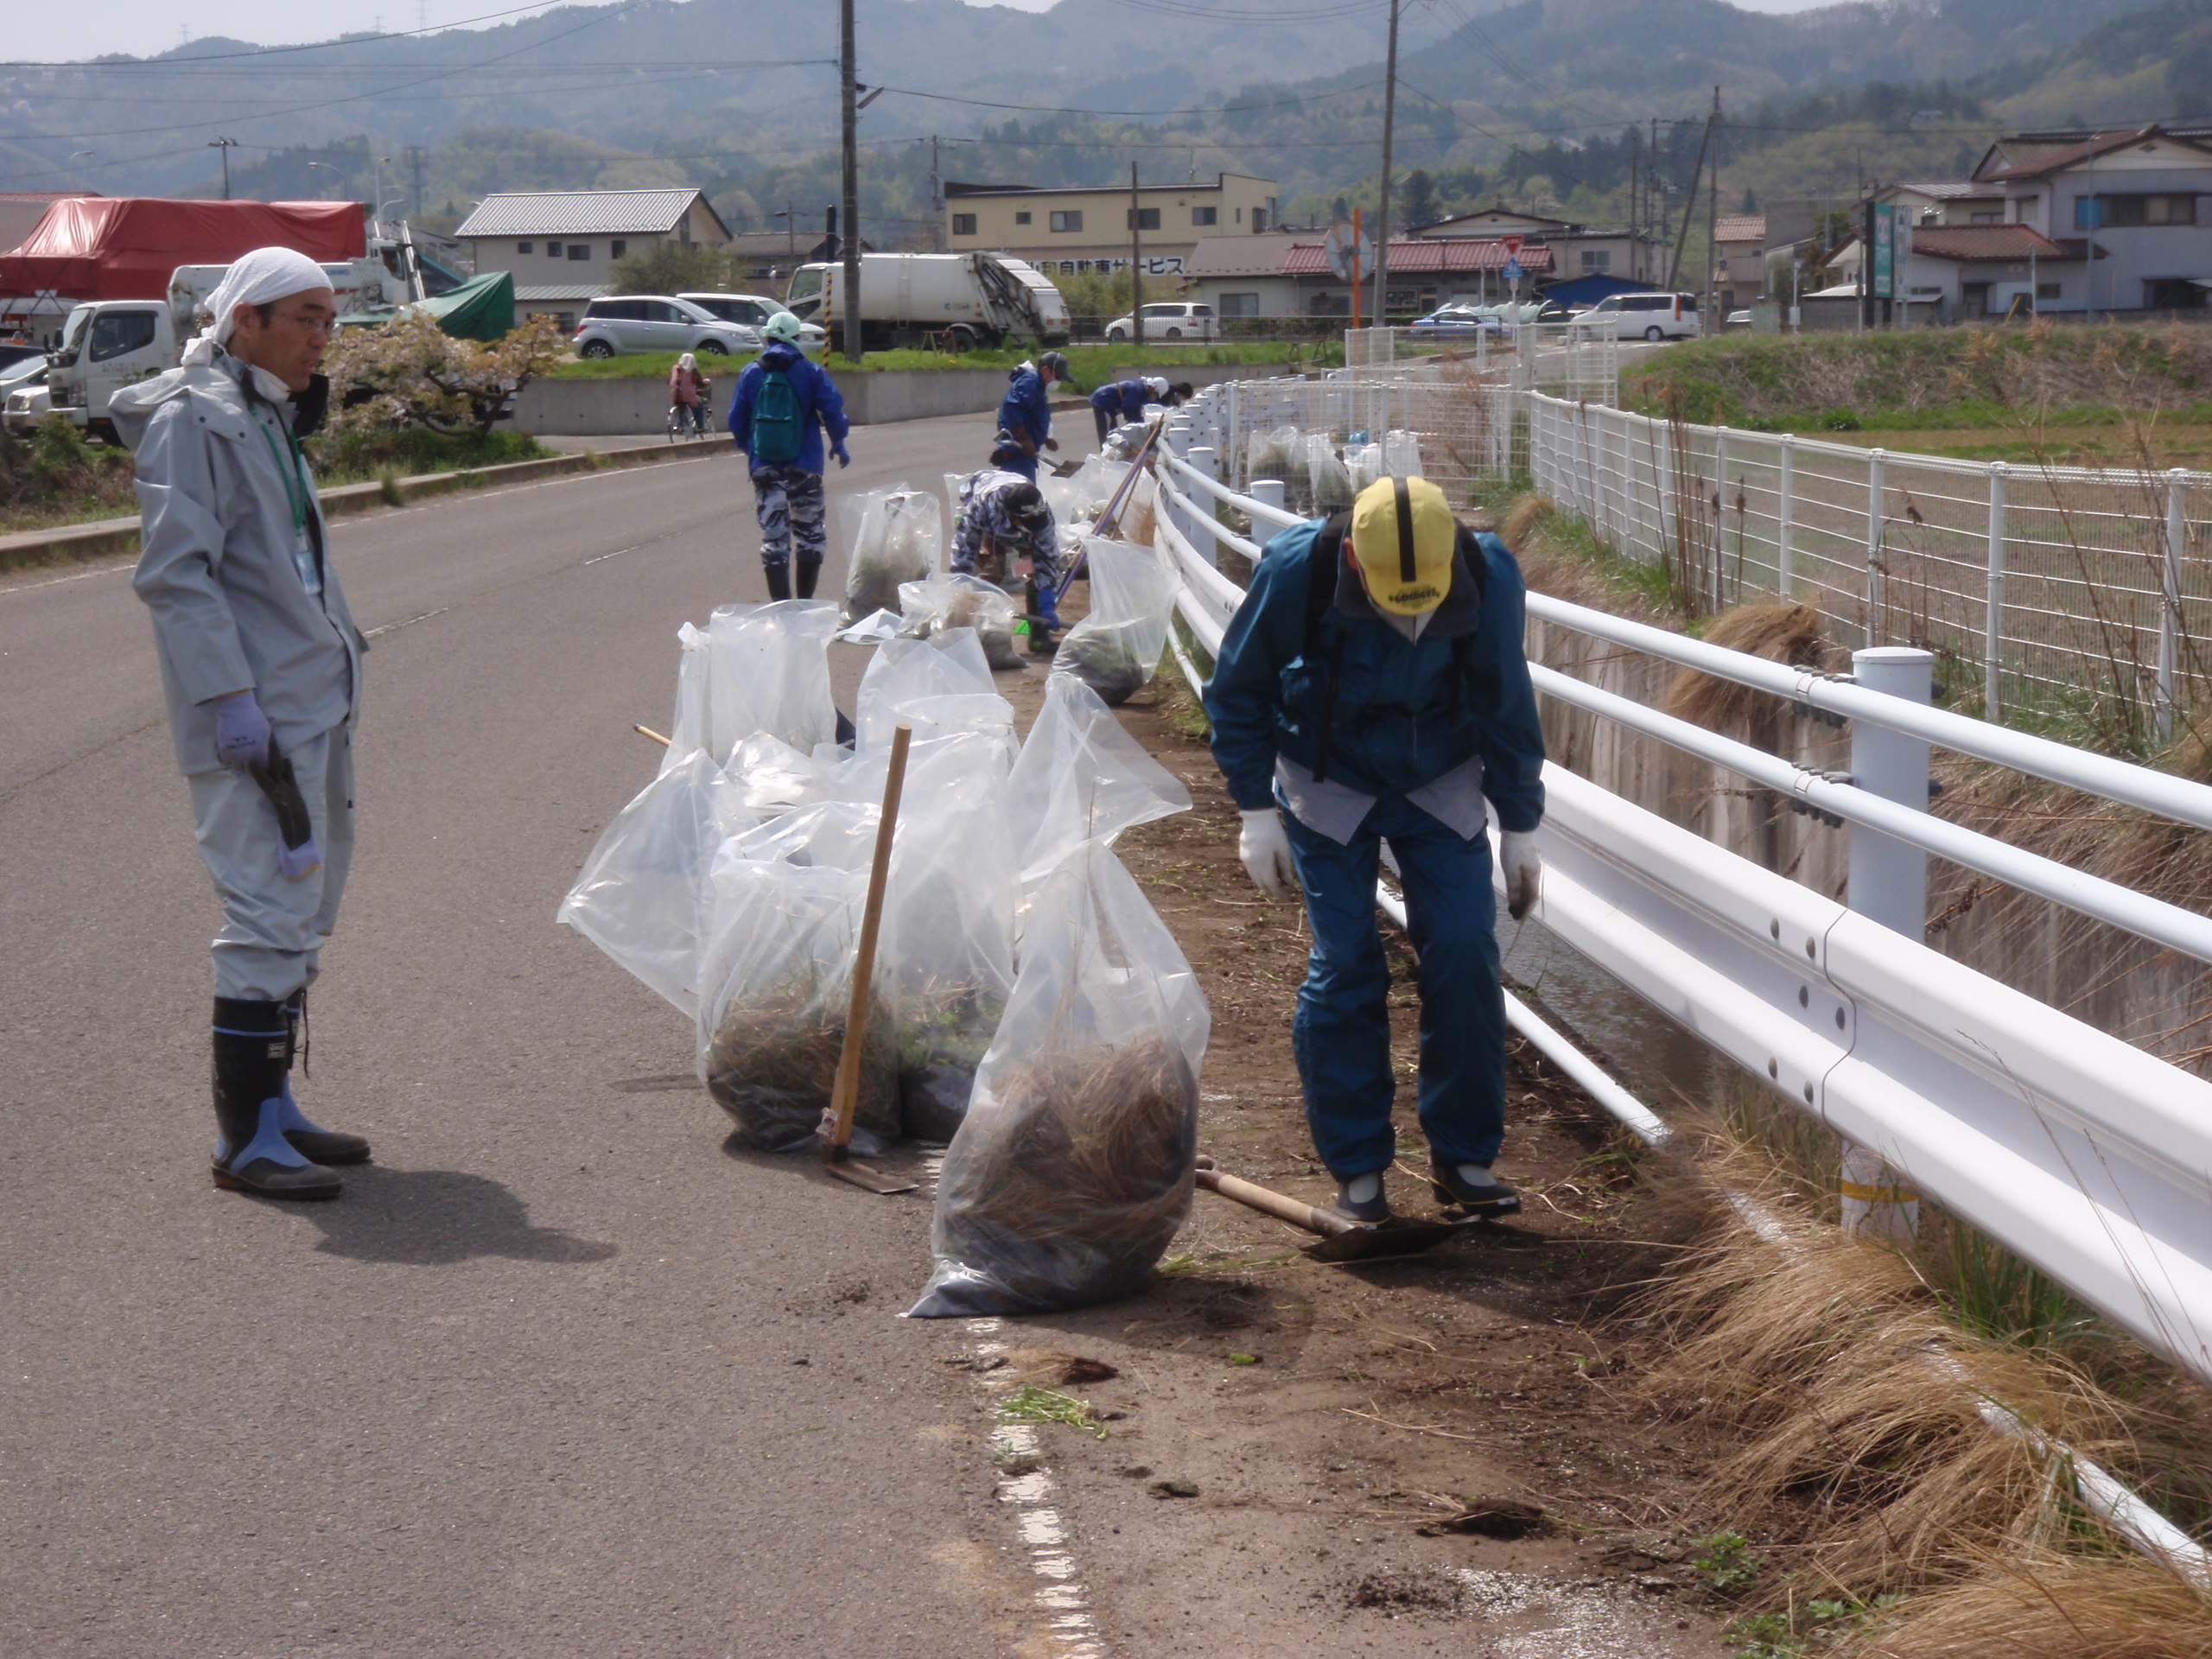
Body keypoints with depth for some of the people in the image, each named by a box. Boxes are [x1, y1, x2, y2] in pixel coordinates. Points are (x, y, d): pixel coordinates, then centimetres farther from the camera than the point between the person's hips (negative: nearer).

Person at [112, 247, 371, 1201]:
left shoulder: (270, 417, 19)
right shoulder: (194, 420, -11)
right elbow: (175, 573, -19)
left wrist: (338, 649, 21)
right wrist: (230, 700, -24)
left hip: (314, 705, 10)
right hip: (255, 716, -10)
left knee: (305, 909, 14)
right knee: (271, 913, -11)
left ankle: (271, 1106, 24)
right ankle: (245, 1139, -5)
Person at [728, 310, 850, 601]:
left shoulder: (751, 373, 1)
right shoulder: (811, 372, -4)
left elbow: (736, 419, 6)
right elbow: (833, 410, -6)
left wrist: (747, 447, 25)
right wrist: (838, 444, 12)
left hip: (764, 466, 1)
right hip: (804, 465, -1)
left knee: (773, 538, 2)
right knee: (811, 534, 13)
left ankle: (781, 606, -4)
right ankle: (806, 601, 15)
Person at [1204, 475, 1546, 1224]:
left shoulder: (1488, 576, -23)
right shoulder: (1295, 572, -28)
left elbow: (1507, 706, -5)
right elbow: (1236, 691, -10)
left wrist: (1519, 826, 1)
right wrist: (1257, 810, -12)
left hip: (1440, 782, 2)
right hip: (1328, 785, -1)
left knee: (1465, 953, -8)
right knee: (1344, 966, -7)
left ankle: (1463, 1156, 6)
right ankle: (1356, 1167, 6)